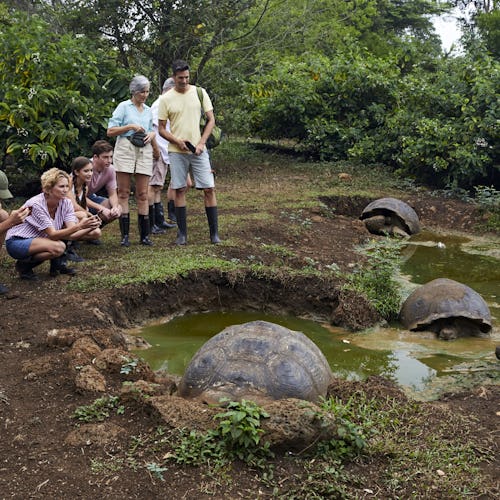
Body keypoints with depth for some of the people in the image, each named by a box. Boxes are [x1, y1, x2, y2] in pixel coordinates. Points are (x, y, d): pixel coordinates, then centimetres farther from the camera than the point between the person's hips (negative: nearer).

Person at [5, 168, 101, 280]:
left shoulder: (66, 203, -9)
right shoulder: (36, 204, -27)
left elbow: (71, 233, -17)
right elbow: (52, 235, -30)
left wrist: (90, 227, -35)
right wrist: (79, 226, -41)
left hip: (41, 240, 7)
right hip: (17, 242, -7)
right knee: (59, 247, -35)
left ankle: (58, 263, 1)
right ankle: (24, 265, -9)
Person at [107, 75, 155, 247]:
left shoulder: (148, 110, 18)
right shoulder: (124, 106, 4)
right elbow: (110, 131, 0)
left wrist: (151, 135, 5)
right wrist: (130, 126, -10)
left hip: (144, 151, 4)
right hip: (125, 149, -4)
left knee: (142, 194, 2)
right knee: (123, 192, -3)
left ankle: (145, 235, 4)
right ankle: (125, 235, -2)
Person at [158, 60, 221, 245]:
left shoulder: (199, 92, 3)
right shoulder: (166, 99, 1)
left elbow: (211, 120, 4)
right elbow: (161, 129, 4)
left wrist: (201, 143, -8)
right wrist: (177, 141, -12)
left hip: (199, 150, 0)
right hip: (177, 152, 0)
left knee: (209, 189, -3)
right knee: (180, 190, 3)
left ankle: (214, 232, 6)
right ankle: (182, 233, 12)